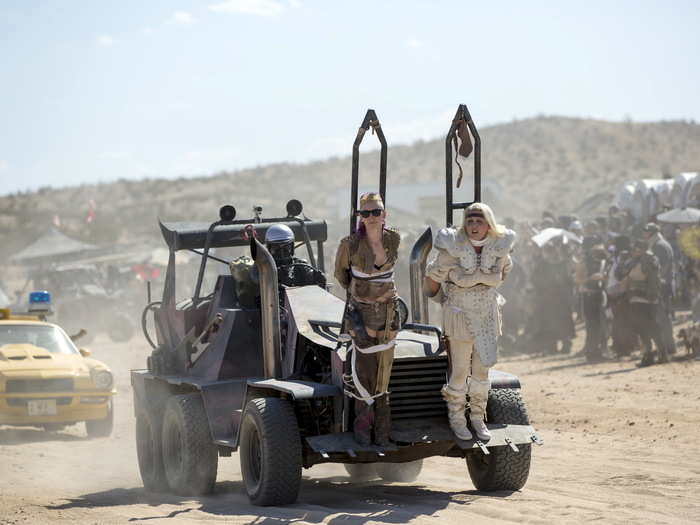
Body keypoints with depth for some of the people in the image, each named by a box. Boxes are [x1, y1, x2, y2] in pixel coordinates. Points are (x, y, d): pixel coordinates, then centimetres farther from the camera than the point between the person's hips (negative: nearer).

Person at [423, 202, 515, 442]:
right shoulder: (452, 249, -19)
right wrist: (445, 301, 6)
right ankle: (456, 418, 17)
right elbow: (432, 278, -6)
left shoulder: (499, 247, -7)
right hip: (459, 315, -4)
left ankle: (478, 417, 25)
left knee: (482, 370, 12)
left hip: (487, 316, 4)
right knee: (460, 371, 2)